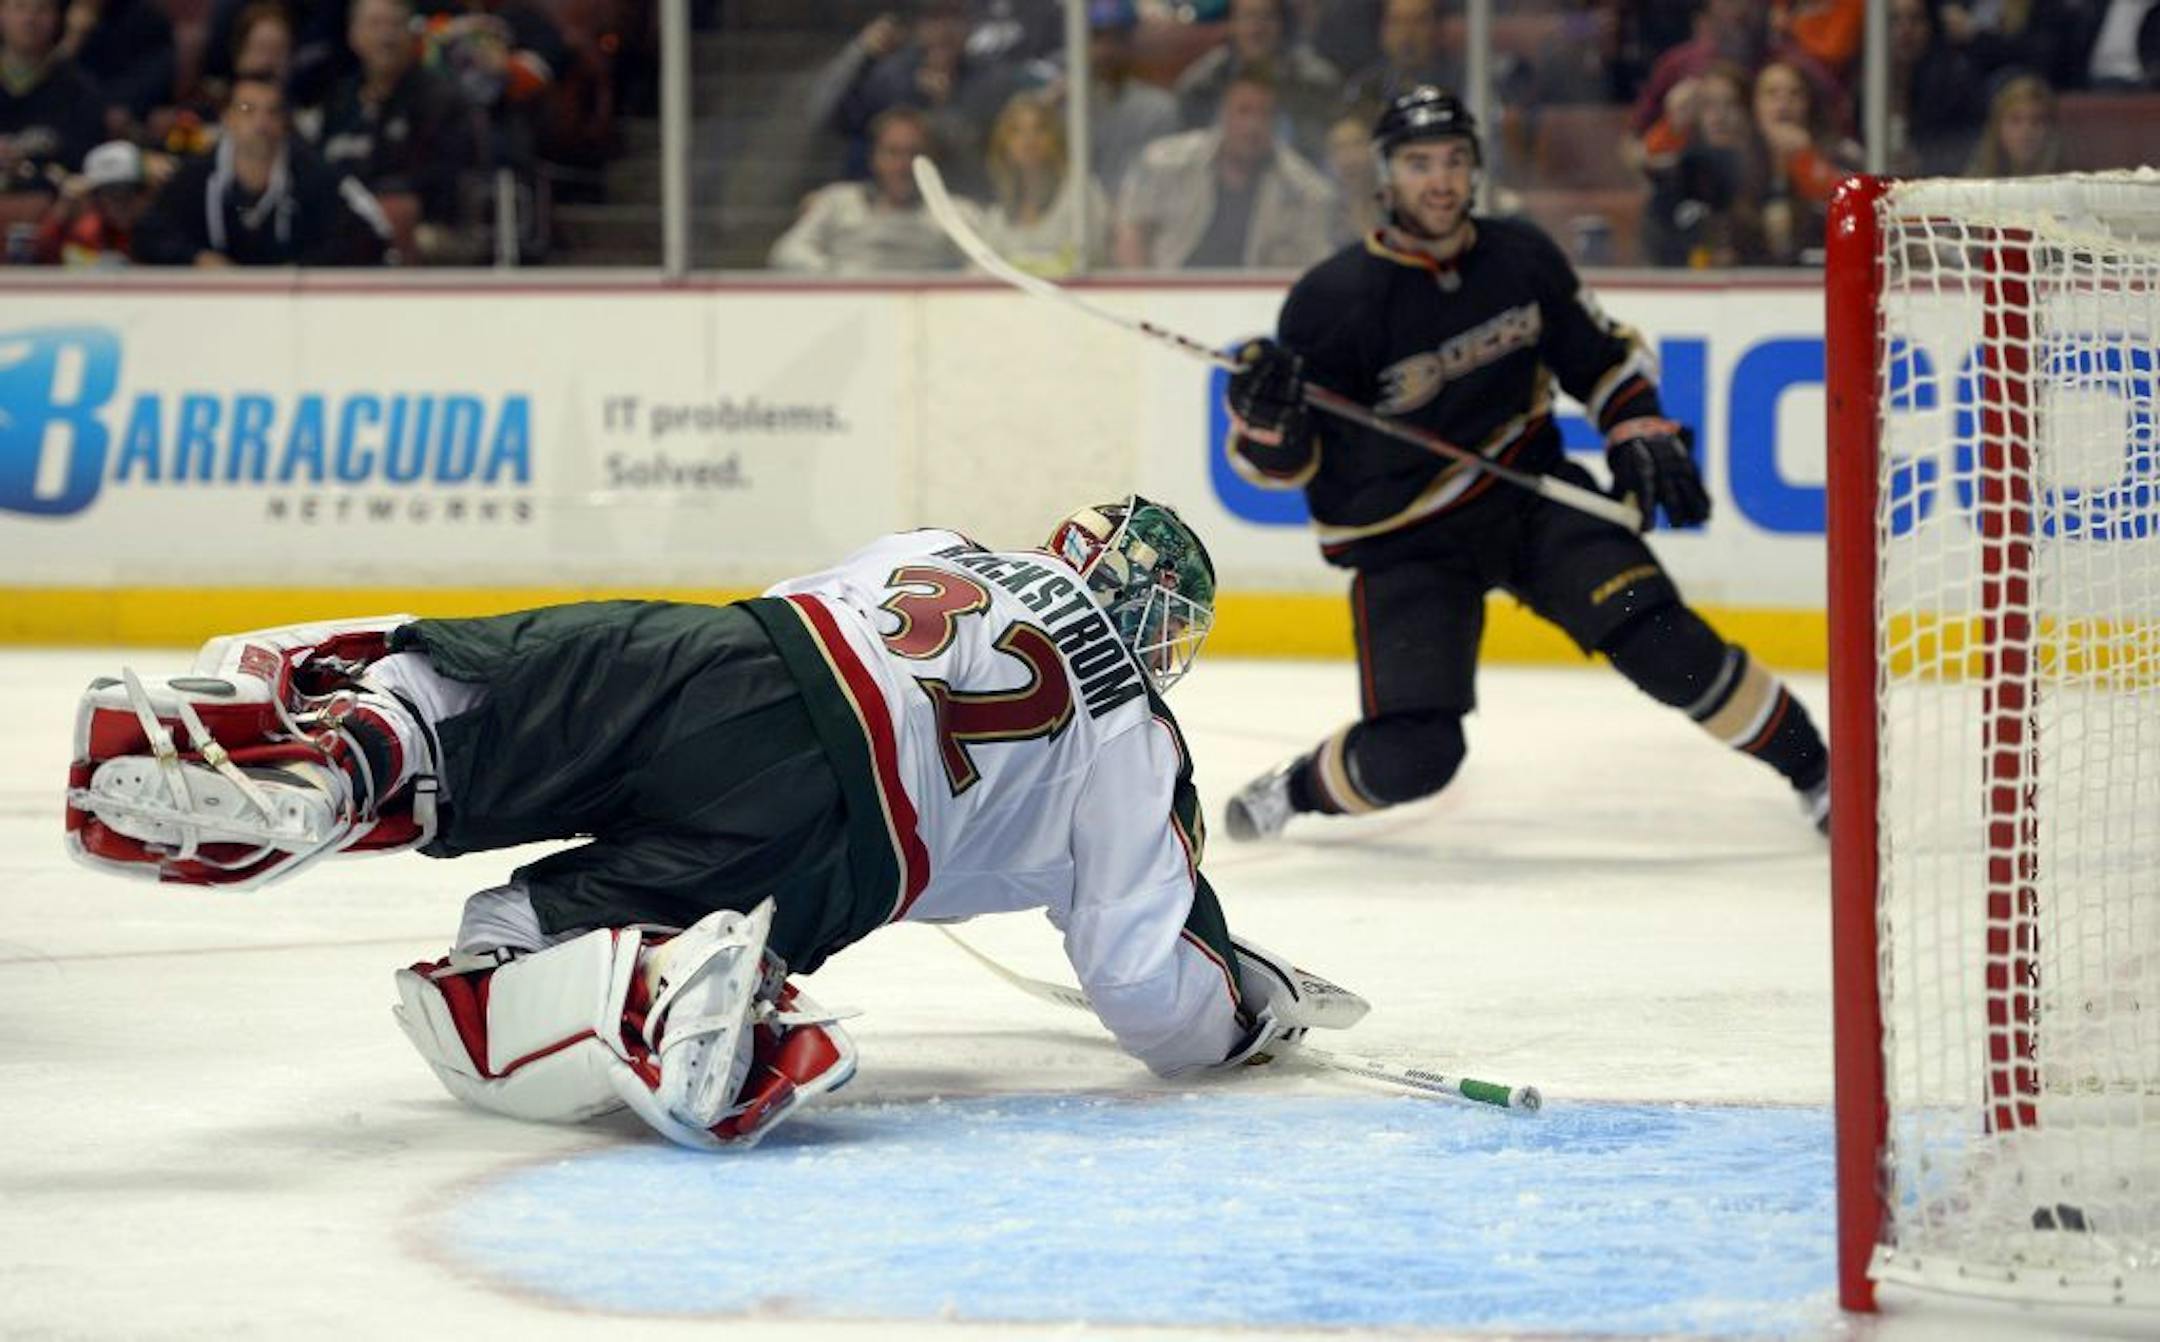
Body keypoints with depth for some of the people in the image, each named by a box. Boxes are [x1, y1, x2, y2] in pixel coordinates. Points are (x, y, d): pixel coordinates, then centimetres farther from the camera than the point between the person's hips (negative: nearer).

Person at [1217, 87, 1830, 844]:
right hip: (1403, 539, -3)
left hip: (1529, 491, 3)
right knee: (1414, 755, -16)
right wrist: (1265, 416, -32)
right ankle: (1296, 791, 16)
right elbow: (1280, 463, -11)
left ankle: (1815, 775, -2)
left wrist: (1641, 434, -2)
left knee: (1655, 634, -18)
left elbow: (1604, 355, 13)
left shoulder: (1520, 258, -5)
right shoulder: (1335, 299, -17)